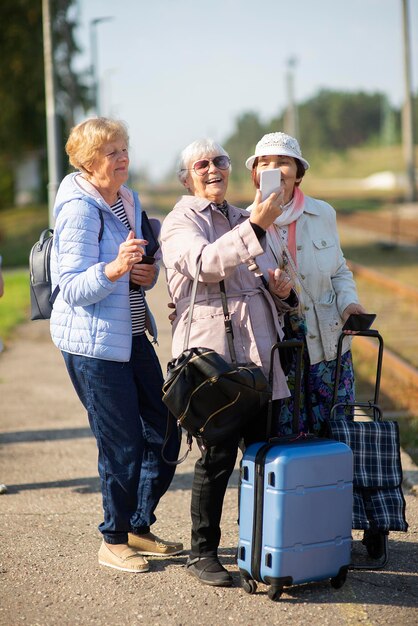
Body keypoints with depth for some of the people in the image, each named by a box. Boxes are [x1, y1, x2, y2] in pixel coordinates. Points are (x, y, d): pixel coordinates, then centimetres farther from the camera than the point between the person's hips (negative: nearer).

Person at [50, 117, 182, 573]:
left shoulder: (128, 200, 10)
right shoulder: (79, 209, -15)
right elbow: (74, 288, -20)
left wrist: (147, 274, -2)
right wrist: (114, 268, -37)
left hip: (132, 334, 9)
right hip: (91, 342, -9)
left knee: (164, 433, 11)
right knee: (122, 445, -3)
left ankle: (138, 527, 27)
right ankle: (113, 542, 16)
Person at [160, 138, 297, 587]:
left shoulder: (242, 218, 23)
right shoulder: (180, 222, 0)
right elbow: (205, 264, -21)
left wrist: (282, 289, 7)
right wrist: (255, 227, -31)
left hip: (260, 352, 7)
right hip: (214, 353, -7)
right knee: (217, 455, -5)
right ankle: (202, 553, 7)